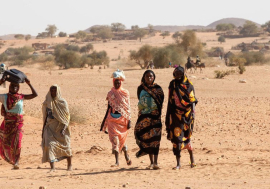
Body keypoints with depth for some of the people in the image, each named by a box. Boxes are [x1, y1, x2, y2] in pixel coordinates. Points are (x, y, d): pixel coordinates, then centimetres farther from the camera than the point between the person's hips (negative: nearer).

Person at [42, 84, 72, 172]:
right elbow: (45, 116, 13)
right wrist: (43, 129, 11)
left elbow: (67, 117, -6)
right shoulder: (47, 102, 5)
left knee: (65, 146, 9)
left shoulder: (63, 102, -4)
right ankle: (52, 167, -15)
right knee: (49, 145, -15)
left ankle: (69, 165, 31)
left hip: (61, 128, -2)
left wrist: (64, 129, -18)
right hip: (50, 128, 2)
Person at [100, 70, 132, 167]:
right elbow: (109, 108, 12)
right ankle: (117, 161, -8)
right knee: (114, 139, -8)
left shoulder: (125, 93, 0)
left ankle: (126, 155, 33)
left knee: (122, 138, 5)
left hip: (122, 118, -1)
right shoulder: (110, 93, 6)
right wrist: (105, 122, 13)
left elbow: (128, 108, 1)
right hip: (112, 118, 1)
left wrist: (129, 121, -4)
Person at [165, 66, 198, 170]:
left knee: (186, 136, 5)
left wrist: (193, 112, -15)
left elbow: (192, 100, -5)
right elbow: (171, 100, 12)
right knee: (176, 137, -5)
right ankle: (178, 163, -3)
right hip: (175, 114, 2)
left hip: (186, 113, -2)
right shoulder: (172, 84, 6)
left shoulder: (188, 85, -1)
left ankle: (192, 159, 25)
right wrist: (169, 114, 12)